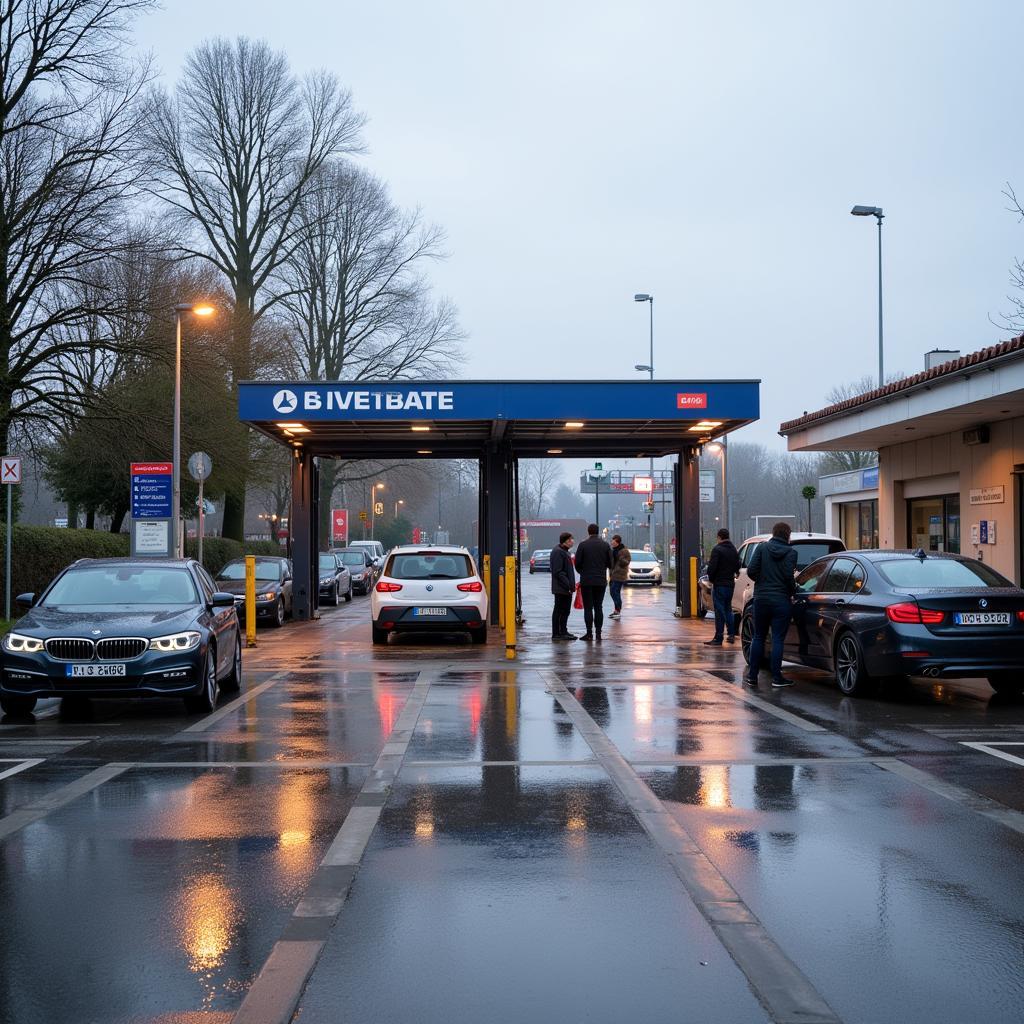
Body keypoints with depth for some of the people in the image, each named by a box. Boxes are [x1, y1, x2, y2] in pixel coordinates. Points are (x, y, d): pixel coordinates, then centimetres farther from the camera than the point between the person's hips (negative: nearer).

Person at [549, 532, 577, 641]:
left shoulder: (564, 551, 19)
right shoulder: (557, 552, -14)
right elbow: (558, 572, -20)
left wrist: (571, 585, 17)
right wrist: (568, 585, -21)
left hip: (567, 588, 10)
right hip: (561, 588, -10)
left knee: (565, 610, 14)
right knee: (559, 611, -5)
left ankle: (563, 632, 22)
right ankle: (556, 634, -1)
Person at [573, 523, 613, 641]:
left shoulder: (583, 545, -7)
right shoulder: (606, 545, 1)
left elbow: (577, 562, -5)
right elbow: (611, 563, 3)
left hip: (586, 581, -3)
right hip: (601, 581, 3)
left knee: (588, 607, 1)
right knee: (598, 607, 8)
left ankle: (589, 633, -2)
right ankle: (598, 633, 4)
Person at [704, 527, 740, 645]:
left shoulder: (717, 549, -14)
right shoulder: (734, 550, 10)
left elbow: (712, 566, -20)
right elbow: (737, 566, 15)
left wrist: (710, 579, -5)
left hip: (719, 584, -7)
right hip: (730, 583, 7)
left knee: (719, 611, -6)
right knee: (728, 609, 19)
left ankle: (718, 639, -6)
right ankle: (731, 634, 22)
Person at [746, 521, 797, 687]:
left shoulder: (762, 547, 0)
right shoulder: (791, 552, -6)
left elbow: (751, 571, -6)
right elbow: (789, 576, -15)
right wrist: (793, 590, 3)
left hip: (761, 599, 3)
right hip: (782, 600, -3)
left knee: (759, 637, 12)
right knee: (778, 639, 1)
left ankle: (753, 675, 14)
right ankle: (776, 677, 1)